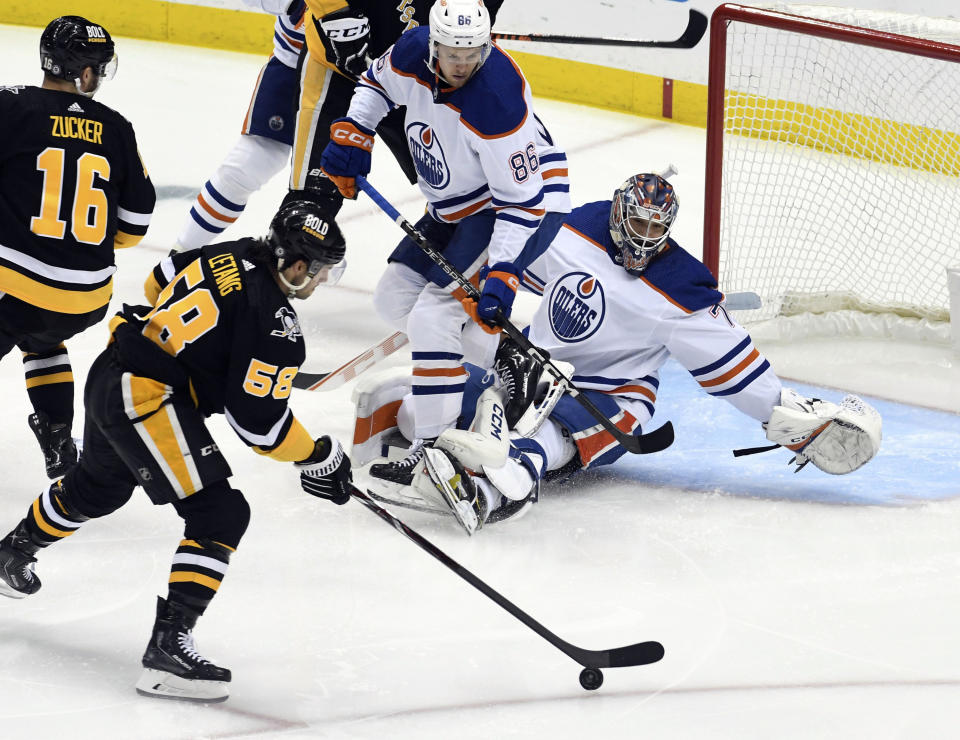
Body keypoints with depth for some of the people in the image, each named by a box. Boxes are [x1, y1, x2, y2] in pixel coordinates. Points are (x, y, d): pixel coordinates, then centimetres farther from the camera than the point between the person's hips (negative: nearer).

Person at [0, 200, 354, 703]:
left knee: (95, 487, 35)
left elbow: (159, 283, 25)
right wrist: (320, 458, -4)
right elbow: (257, 422, -16)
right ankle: (169, 645, -16)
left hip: (107, 378, 10)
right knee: (220, 515, -8)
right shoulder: (277, 325, -16)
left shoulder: (226, 257, 8)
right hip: (150, 401, -10)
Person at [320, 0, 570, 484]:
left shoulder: (497, 102, -34)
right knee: (394, 298, 12)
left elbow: (521, 198, -29)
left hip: (528, 199, -9)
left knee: (434, 313, -21)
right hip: (457, 205, 9)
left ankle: (434, 445, -15)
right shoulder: (413, 53, -13)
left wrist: (501, 276, -33)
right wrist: (350, 136, -3)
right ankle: (512, 363, 19)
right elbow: (377, 82, 12)